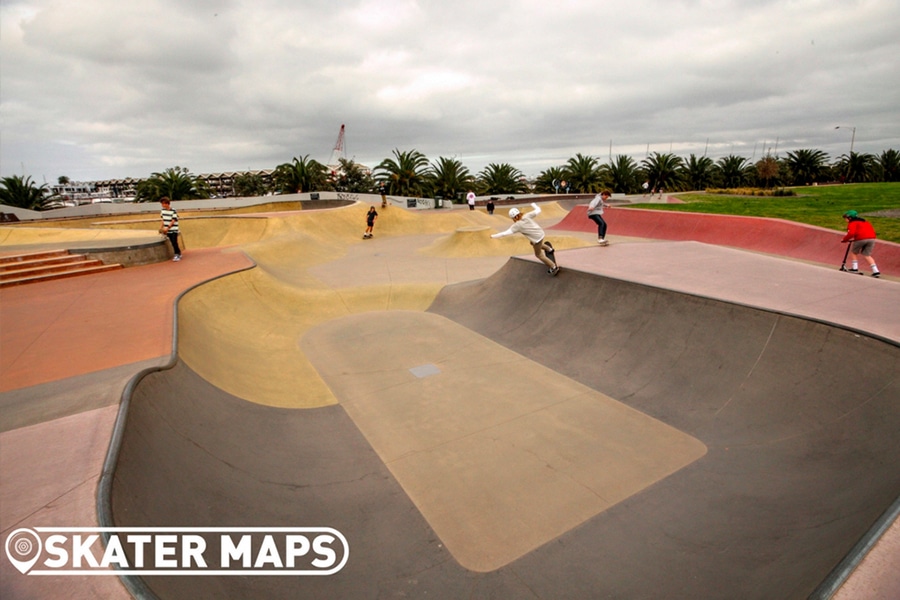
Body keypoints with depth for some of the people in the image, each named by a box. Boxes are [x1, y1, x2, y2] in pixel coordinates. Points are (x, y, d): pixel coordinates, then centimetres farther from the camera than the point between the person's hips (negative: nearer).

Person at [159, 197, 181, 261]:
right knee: (172, 243, 8)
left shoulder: (173, 211, -12)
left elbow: (173, 221, -14)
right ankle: (179, 254, 18)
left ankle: (177, 255, -3)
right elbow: (163, 220, 15)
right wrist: (162, 227, 9)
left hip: (174, 230, -6)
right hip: (167, 231, 6)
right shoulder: (163, 210, 7)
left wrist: (167, 228, -18)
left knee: (174, 243, -11)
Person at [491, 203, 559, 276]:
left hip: (537, 238, -7)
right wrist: (533, 205, 20)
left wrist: (494, 236, -18)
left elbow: (506, 233, -24)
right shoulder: (527, 216, -8)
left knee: (539, 255, 15)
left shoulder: (516, 225, -20)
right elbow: (538, 211, 0)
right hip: (541, 233, 7)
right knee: (533, 243, 38)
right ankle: (549, 249, 52)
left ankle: (554, 267, 22)